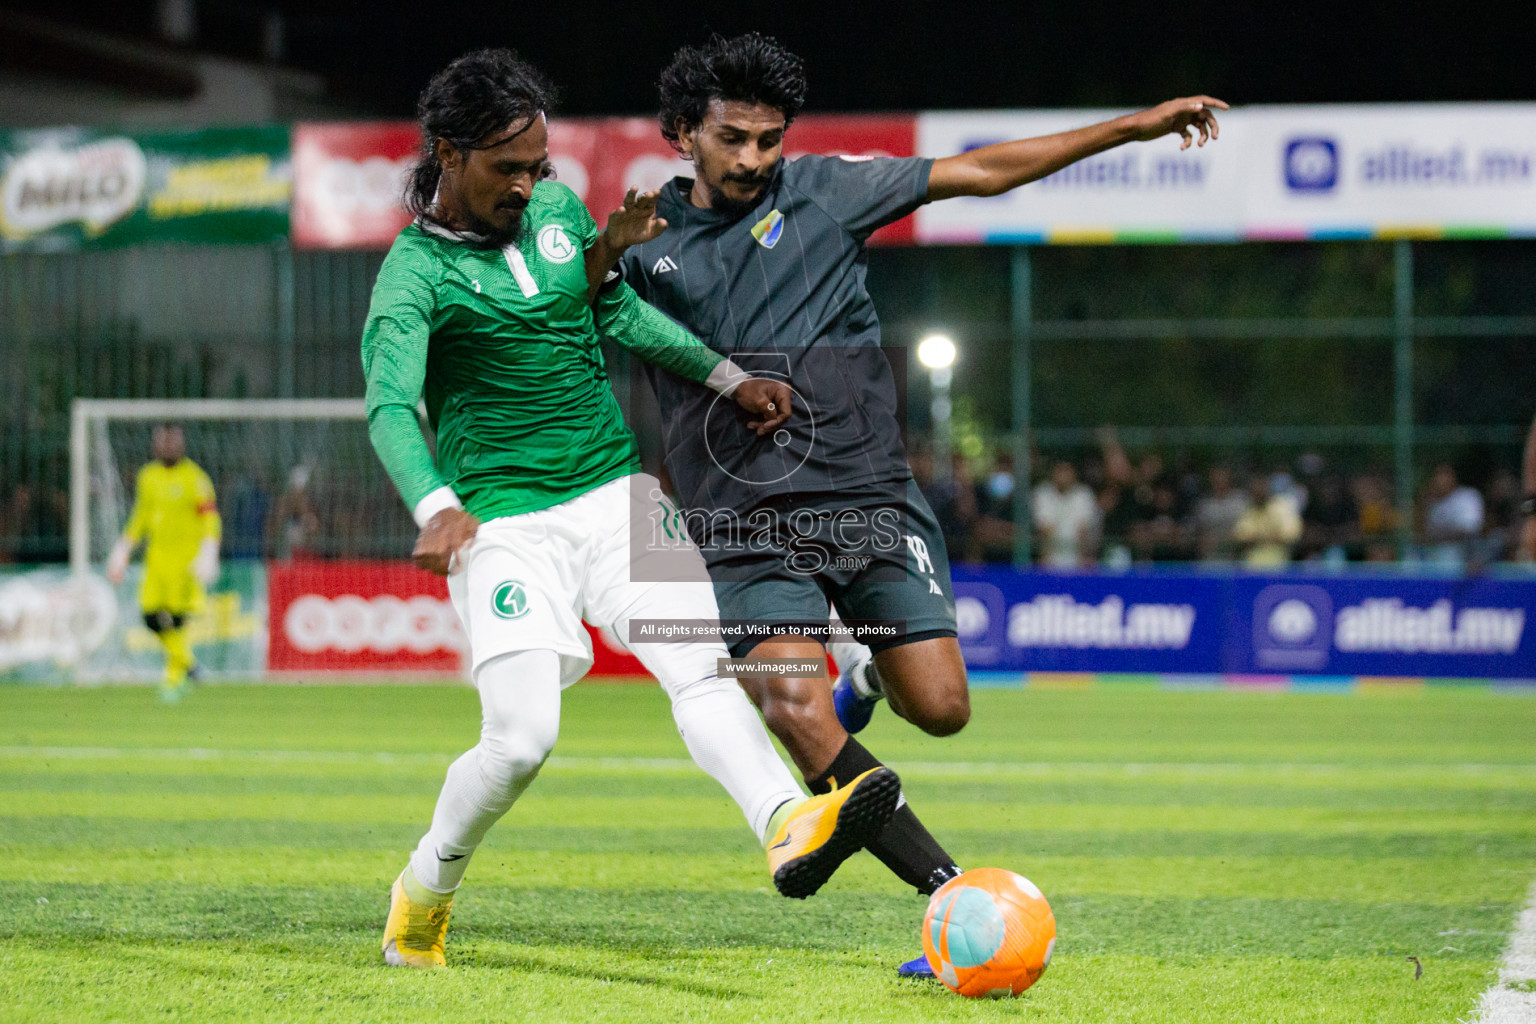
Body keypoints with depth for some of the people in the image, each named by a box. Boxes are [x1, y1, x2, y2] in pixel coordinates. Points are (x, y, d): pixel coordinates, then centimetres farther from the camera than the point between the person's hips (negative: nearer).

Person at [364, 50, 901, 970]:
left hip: (614, 493, 6)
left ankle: (792, 828, -36)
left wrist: (728, 378, 23)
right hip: (504, 521, -5)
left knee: (700, 663, -16)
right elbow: (389, 404, -30)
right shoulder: (417, 274, -13)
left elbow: (621, 314, 24)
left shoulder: (557, 206, 7)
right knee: (523, 736, -13)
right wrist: (436, 507, -48)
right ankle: (423, 897, 10)